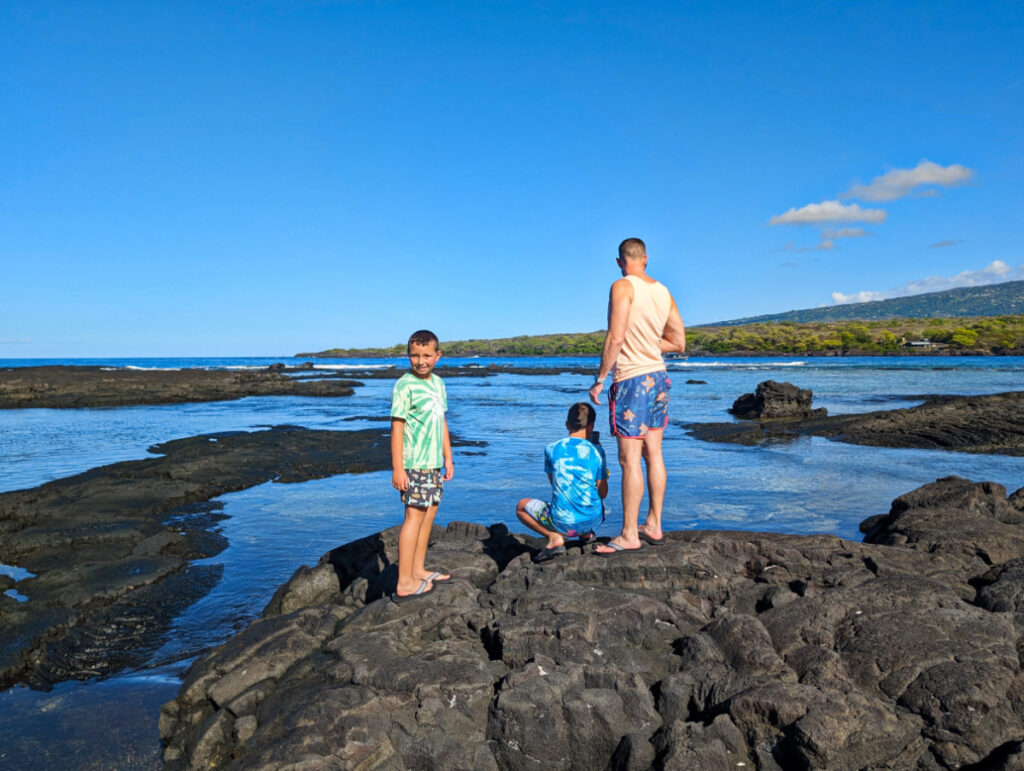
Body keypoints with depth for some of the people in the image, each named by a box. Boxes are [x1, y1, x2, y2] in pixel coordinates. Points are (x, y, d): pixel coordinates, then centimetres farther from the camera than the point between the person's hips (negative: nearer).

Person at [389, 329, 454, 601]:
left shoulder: (438, 383, 12)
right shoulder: (405, 385, -12)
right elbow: (397, 427, -14)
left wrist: (448, 458, 19)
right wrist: (397, 469, -17)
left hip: (434, 462, 8)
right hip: (414, 464, -8)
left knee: (429, 513, 12)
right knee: (415, 516, -6)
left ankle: (418, 571, 23)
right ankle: (404, 583, 0)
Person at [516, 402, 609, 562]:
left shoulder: (551, 449, -4)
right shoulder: (596, 452, -4)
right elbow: (603, 493, 1)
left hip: (562, 523, -4)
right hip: (592, 520, 4)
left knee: (521, 507, 20)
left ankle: (554, 537, 0)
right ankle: (586, 533, 18)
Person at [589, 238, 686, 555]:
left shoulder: (623, 287, -10)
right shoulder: (663, 292, 10)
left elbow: (615, 338, -18)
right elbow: (679, 342, 13)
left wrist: (599, 380, -12)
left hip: (632, 380, -8)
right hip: (658, 377, 8)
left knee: (630, 459, -3)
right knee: (653, 454, 13)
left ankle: (629, 535, 3)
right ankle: (653, 525, 22)